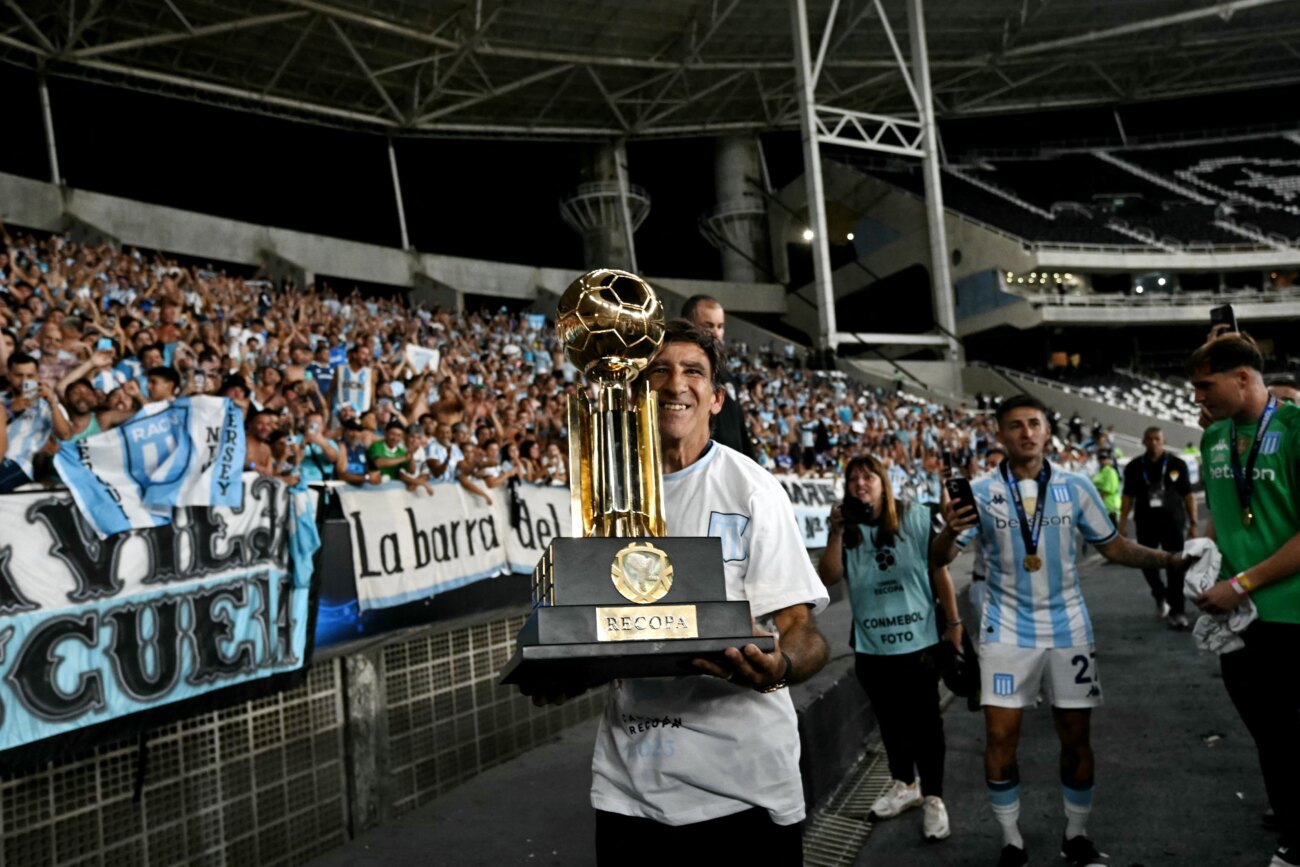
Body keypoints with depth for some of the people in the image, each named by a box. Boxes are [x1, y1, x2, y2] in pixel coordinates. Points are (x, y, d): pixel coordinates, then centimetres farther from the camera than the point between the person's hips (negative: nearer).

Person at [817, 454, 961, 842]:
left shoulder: (917, 518, -7)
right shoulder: (848, 529, 1)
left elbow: (939, 572, -4)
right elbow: (829, 578, -9)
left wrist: (953, 623, -4)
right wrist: (835, 533, -17)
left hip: (919, 639, -3)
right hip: (871, 645, 3)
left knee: (924, 720, 5)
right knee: (890, 719, 18)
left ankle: (933, 797, 19)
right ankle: (905, 784, 37)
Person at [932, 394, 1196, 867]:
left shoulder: (1076, 485, -2)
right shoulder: (981, 491, -8)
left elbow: (1114, 547, 5)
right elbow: (941, 558, -10)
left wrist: (1173, 559, -9)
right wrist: (950, 530, -32)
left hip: (1068, 627, 2)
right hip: (1008, 629, -2)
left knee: (1076, 736, 8)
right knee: (1000, 736, -2)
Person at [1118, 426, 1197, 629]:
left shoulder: (1177, 464, -2)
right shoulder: (1134, 467, 3)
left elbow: (1188, 495, 1)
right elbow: (1128, 497, 6)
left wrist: (1193, 523, -1)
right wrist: (1123, 523, 1)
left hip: (1172, 521, -2)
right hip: (1145, 522, 2)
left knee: (1175, 567, -4)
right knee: (1148, 564, 9)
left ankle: (1177, 611, 2)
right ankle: (1160, 596, 36)